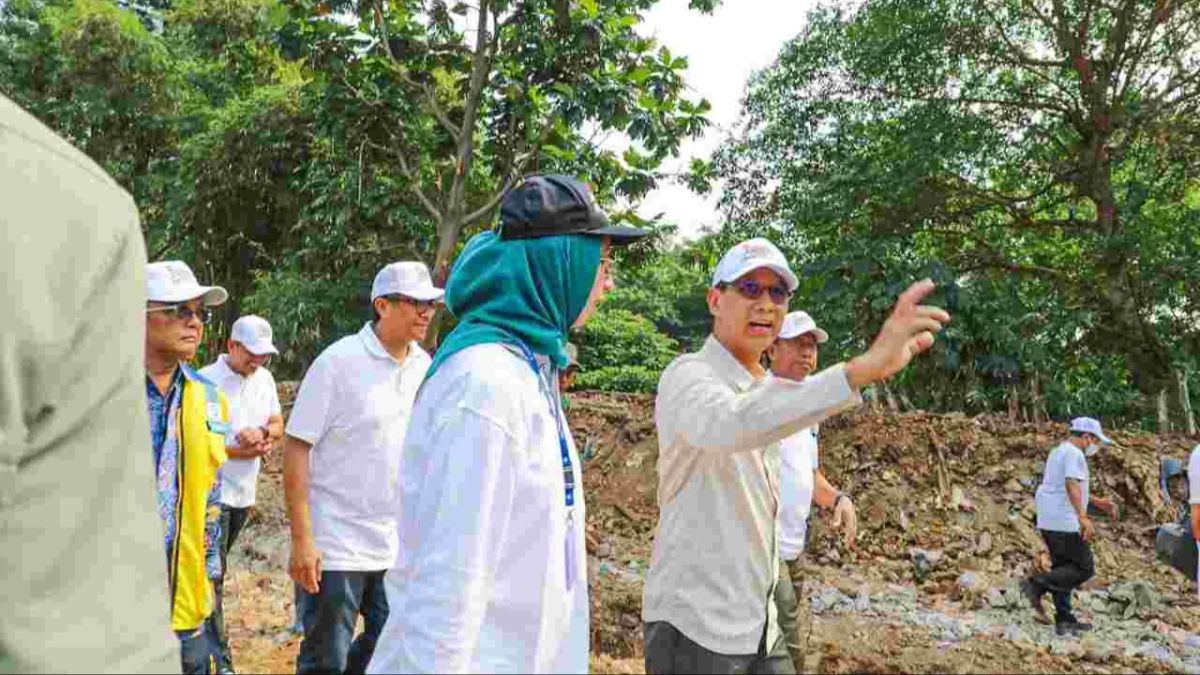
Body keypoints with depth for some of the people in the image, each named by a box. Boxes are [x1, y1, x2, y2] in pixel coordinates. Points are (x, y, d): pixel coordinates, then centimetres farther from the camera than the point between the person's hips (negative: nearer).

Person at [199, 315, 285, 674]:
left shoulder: (264, 379, 7)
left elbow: (278, 426, 10)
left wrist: (261, 433, -12)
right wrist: (240, 452, -19)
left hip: (244, 492, 7)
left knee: (214, 567, 19)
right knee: (213, 572, -4)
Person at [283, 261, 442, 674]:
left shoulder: (425, 367, 3)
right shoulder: (338, 362, -13)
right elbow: (296, 448, -13)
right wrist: (302, 540, -17)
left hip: (402, 546, 5)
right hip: (337, 546, -5)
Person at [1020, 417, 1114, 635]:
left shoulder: (1057, 451, 20)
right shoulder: (1074, 453, -11)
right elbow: (1072, 484, -25)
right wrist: (1083, 517, -33)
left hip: (1048, 521, 10)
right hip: (1064, 522, -10)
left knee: (1063, 569, 12)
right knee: (1084, 568, -5)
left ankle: (1064, 621, 14)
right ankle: (1037, 585, -12)